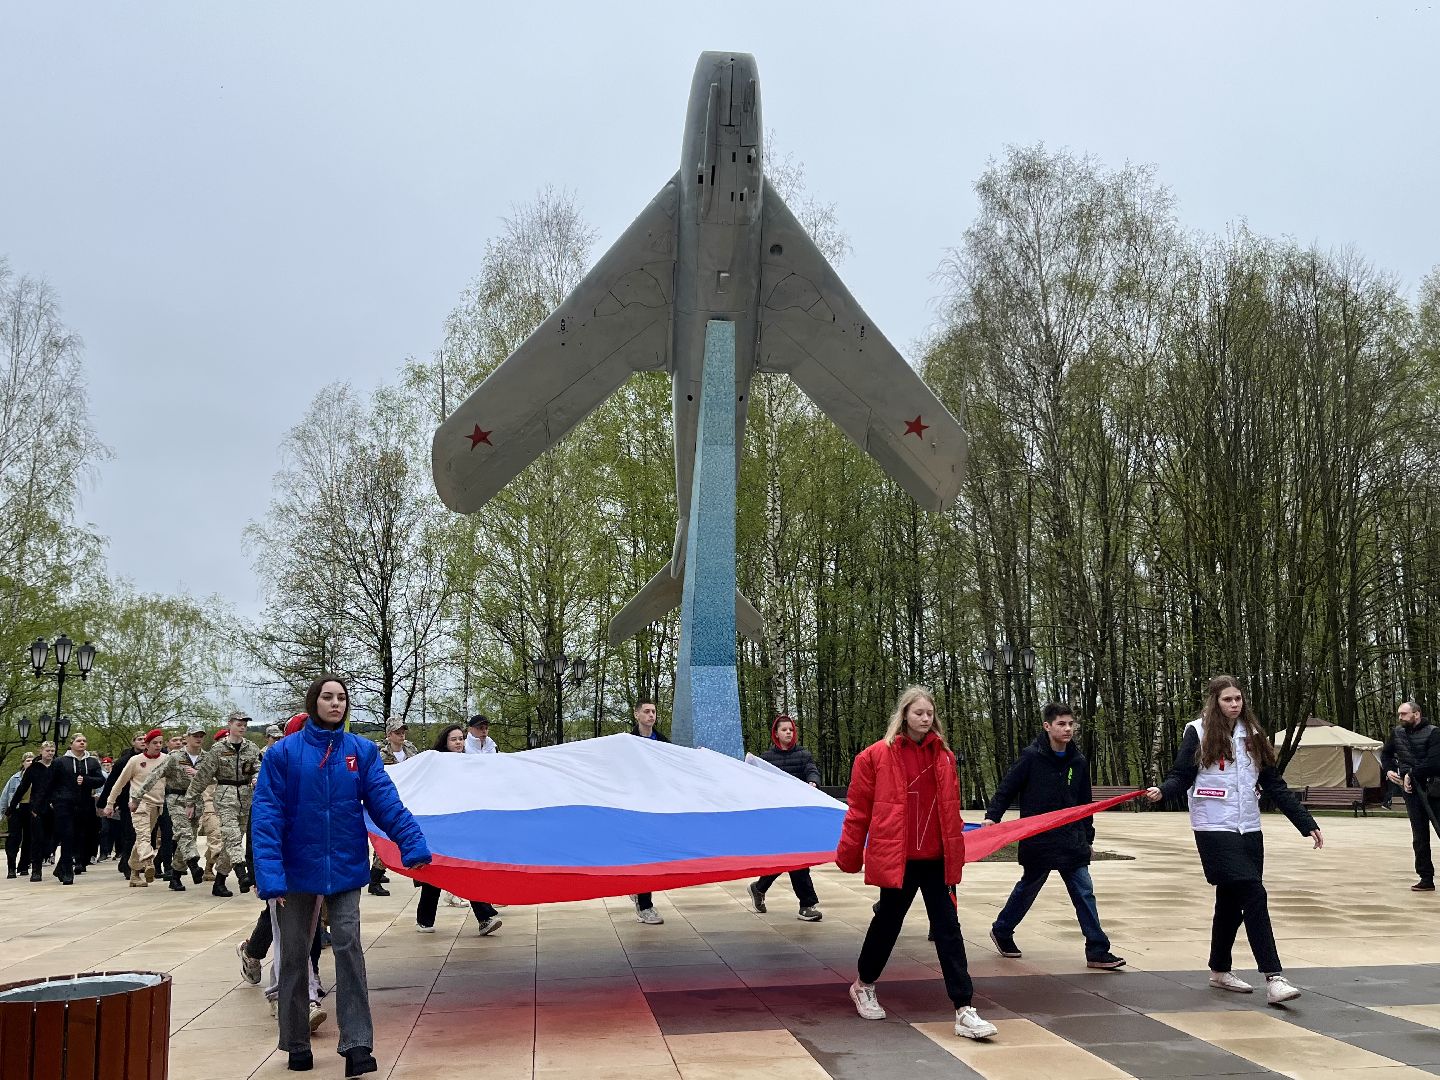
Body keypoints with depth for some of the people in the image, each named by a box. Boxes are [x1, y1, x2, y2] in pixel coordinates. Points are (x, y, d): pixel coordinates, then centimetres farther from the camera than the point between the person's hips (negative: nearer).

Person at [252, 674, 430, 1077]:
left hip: (345, 868, 1)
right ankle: (297, 1044, 25)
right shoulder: (283, 753, -7)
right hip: (298, 869, 0)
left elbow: (386, 802, -7)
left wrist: (413, 845, -19)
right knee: (295, 955, 10)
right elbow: (267, 817, -11)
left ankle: (357, 1044, -3)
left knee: (348, 948, -7)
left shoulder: (362, 751, -1)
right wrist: (270, 875, -20)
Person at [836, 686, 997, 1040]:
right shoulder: (877, 756, -6)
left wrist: (955, 855, 11)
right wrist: (849, 855, 1)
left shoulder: (943, 756, 6)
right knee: (887, 922, 12)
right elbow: (859, 808, -2)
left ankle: (965, 1011, 1)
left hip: (935, 858, 3)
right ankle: (863, 987, 38)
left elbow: (951, 809, 11)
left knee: (948, 929, 0)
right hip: (896, 858, -3)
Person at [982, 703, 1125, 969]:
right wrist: (992, 816, -17)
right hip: (1037, 841, -4)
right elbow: (1007, 788, -6)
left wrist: (1088, 837, 15)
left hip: (1072, 841, 4)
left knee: (1084, 892, 0)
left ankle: (1097, 951, 5)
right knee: (1027, 888, 10)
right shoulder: (1031, 756, -11)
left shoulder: (1078, 762, 4)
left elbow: (1084, 803, 14)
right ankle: (1001, 931, 32)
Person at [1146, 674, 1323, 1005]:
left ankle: (1220, 971, 29)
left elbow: (1275, 786, 12)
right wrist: (1162, 791, -29)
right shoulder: (1198, 732, -4)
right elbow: (1182, 776, -7)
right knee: (1254, 895, -16)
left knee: (1232, 901, 13)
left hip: (1248, 829, 5)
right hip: (1215, 829, -5)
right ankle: (1274, 979, -16)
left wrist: (1307, 823, 8)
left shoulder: (1252, 736, 10)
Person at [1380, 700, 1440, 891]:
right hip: (1411, 790, 5)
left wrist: (1411, 774, -17)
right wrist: (1389, 770, 7)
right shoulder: (1398, 732, 7)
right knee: (1420, 837, 7)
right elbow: (1386, 753, 24)